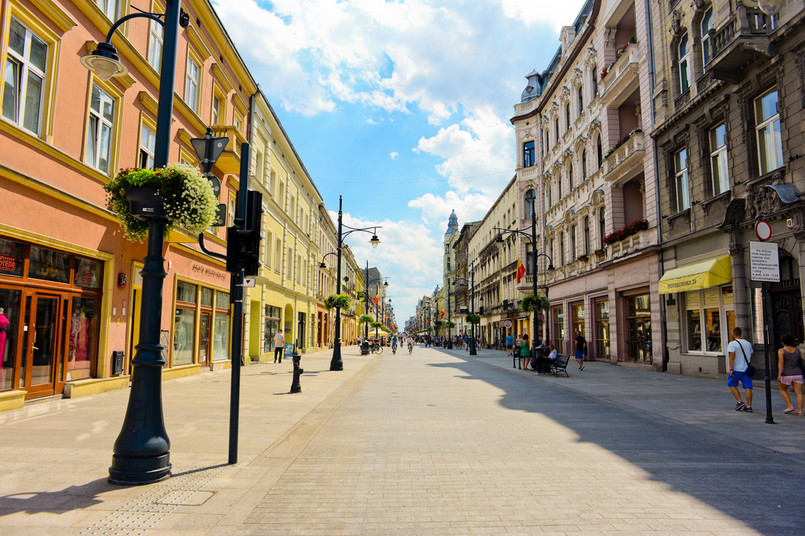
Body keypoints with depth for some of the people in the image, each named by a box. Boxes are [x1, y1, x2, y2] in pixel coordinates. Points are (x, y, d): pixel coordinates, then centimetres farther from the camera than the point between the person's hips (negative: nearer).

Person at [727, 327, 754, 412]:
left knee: (732, 385, 10)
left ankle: (740, 402, 1)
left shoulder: (732, 344, -9)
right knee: (748, 387, 3)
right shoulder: (748, 343, 11)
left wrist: (731, 369, -17)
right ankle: (749, 406, 3)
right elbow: (751, 357, 19)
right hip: (747, 369, 5)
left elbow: (732, 357, -17)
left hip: (736, 369, -5)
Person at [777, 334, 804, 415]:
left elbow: (781, 362, -15)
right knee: (798, 393, 3)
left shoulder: (781, 351, -6)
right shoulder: (798, 350, 7)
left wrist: (779, 375, -17)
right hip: (798, 374, 3)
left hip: (786, 374, -3)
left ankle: (790, 406, 6)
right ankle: (799, 410, -4)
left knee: (783, 390, 16)